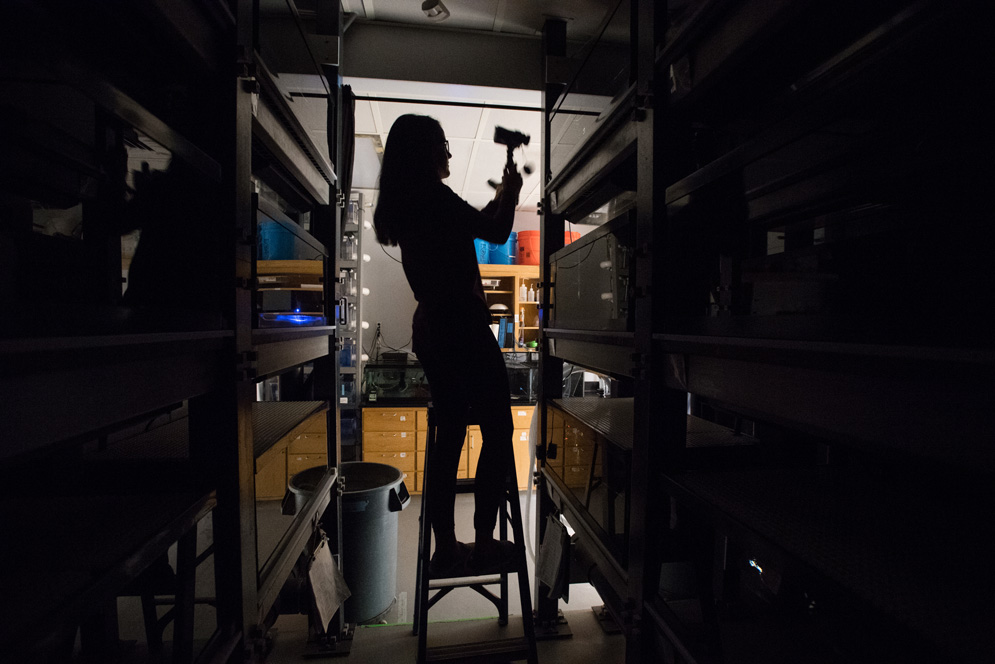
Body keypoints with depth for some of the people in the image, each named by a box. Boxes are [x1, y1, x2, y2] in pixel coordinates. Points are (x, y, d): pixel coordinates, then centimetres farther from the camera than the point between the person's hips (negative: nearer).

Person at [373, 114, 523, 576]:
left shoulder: (400, 205, 14)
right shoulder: (435, 197, -13)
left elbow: (472, 225, 21)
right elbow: (495, 234, -3)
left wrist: (500, 197, 23)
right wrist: (511, 195, 11)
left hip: (429, 327, 9)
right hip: (462, 326, -9)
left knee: (449, 434, 14)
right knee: (498, 431, 5)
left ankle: (445, 550, 24)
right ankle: (484, 545, 14)